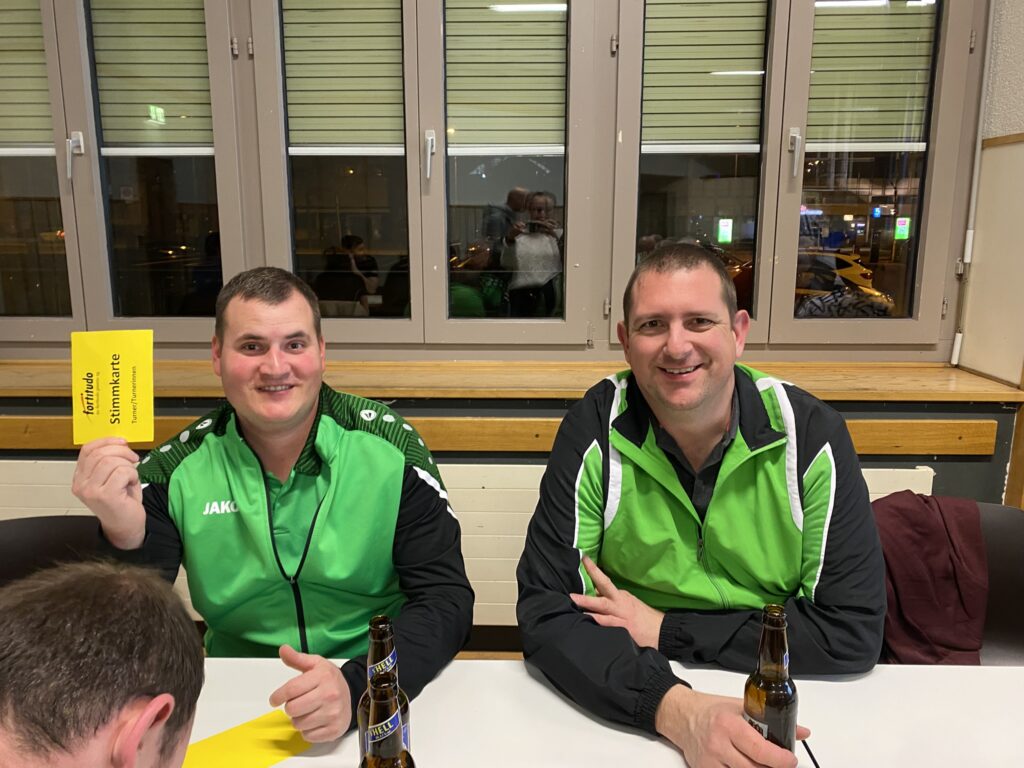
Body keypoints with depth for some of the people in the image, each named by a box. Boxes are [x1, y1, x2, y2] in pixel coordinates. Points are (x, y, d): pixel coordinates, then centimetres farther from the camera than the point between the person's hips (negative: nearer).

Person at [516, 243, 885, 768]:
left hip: (780, 706, 2)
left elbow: (853, 632, -10)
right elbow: (546, 611, -14)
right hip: (625, 714, -1)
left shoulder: (810, 433, -9)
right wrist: (675, 709, -29)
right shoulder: (595, 429, -11)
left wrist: (665, 630, -14)